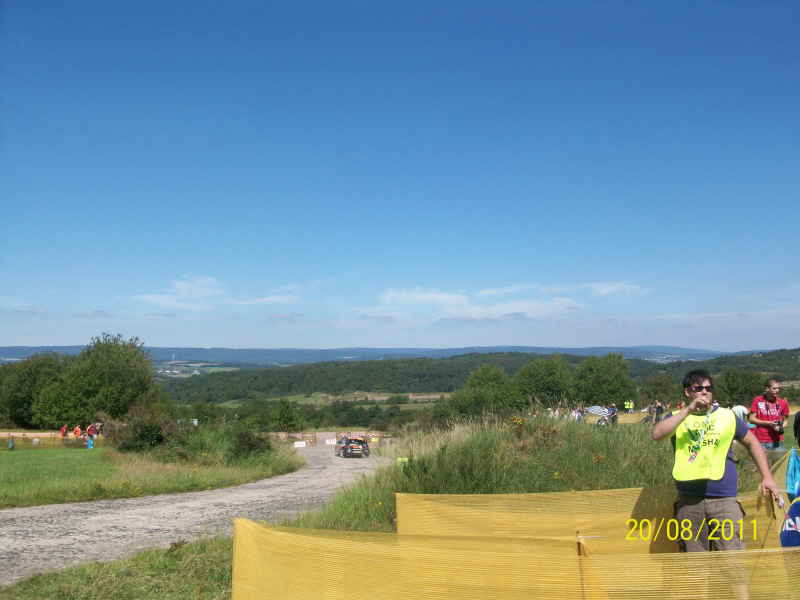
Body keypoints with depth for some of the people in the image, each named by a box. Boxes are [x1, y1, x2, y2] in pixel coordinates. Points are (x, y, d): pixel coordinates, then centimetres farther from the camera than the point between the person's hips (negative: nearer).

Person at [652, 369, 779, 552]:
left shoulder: (727, 416, 10)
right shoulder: (676, 418, 7)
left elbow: (752, 443, 20)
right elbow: (657, 434, -14)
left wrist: (767, 477, 14)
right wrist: (688, 410, -16)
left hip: (724, 499, 0)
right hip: (688, 502, 0)